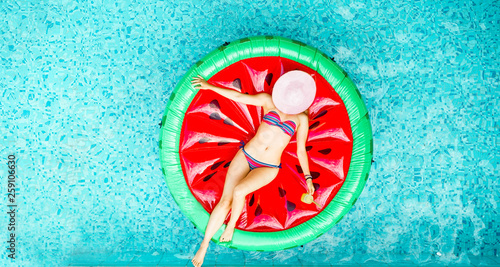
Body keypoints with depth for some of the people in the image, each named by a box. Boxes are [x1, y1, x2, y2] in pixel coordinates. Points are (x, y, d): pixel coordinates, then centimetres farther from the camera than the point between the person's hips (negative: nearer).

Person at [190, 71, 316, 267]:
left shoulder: (302, 118, 3)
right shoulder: (269, 101, 2)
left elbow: (301, 150, 6)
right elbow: (238, 96, 5)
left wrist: (308, 177, 1)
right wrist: (210, 86, 5)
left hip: (268, 168, -1)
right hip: (246, 156, 1)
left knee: (239, 191, -29)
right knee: (225, 201, -10)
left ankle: (231, 226, 2)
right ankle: (203, 247, 6)